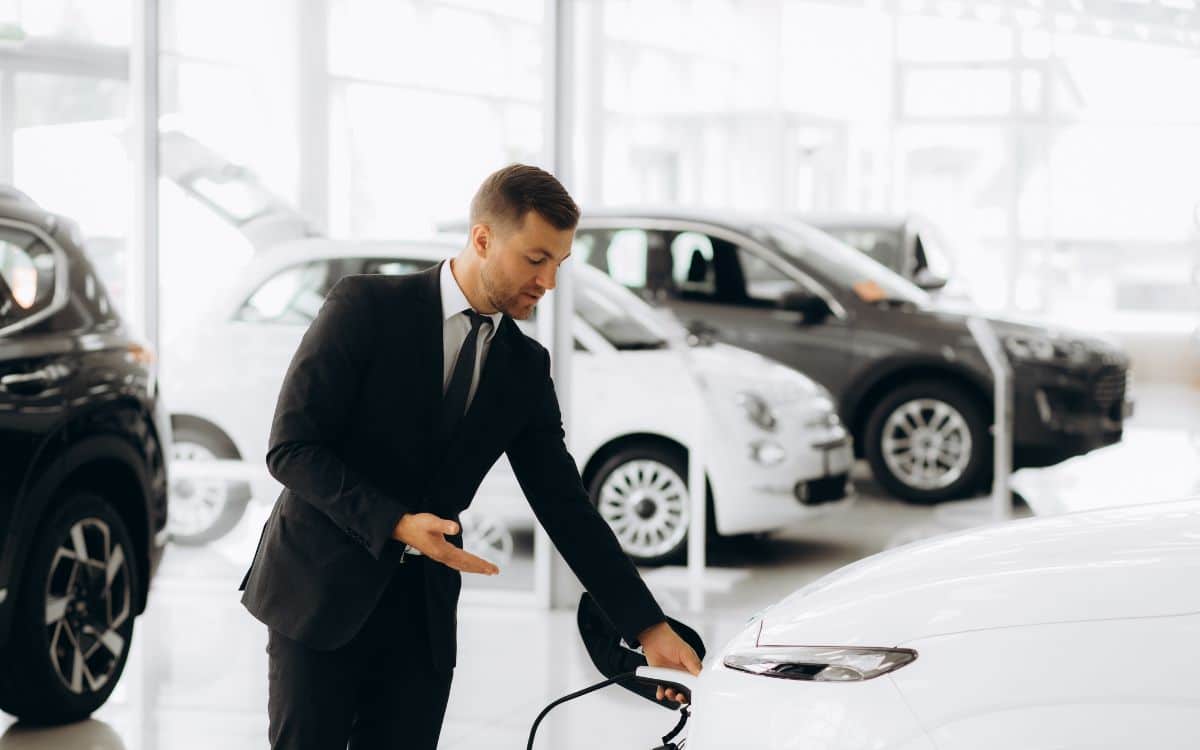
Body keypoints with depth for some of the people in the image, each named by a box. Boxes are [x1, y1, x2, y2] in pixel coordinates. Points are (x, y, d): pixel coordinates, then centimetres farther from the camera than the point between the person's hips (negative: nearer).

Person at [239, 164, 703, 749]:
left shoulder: (525, 368, 7)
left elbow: (564, 505, 6)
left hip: (422, 613, 4)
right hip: (320, 595, -4)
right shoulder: (365, 307, -9)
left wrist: (648, 627, -1)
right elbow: (291, 447, -12)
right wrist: (395, 524, -23)